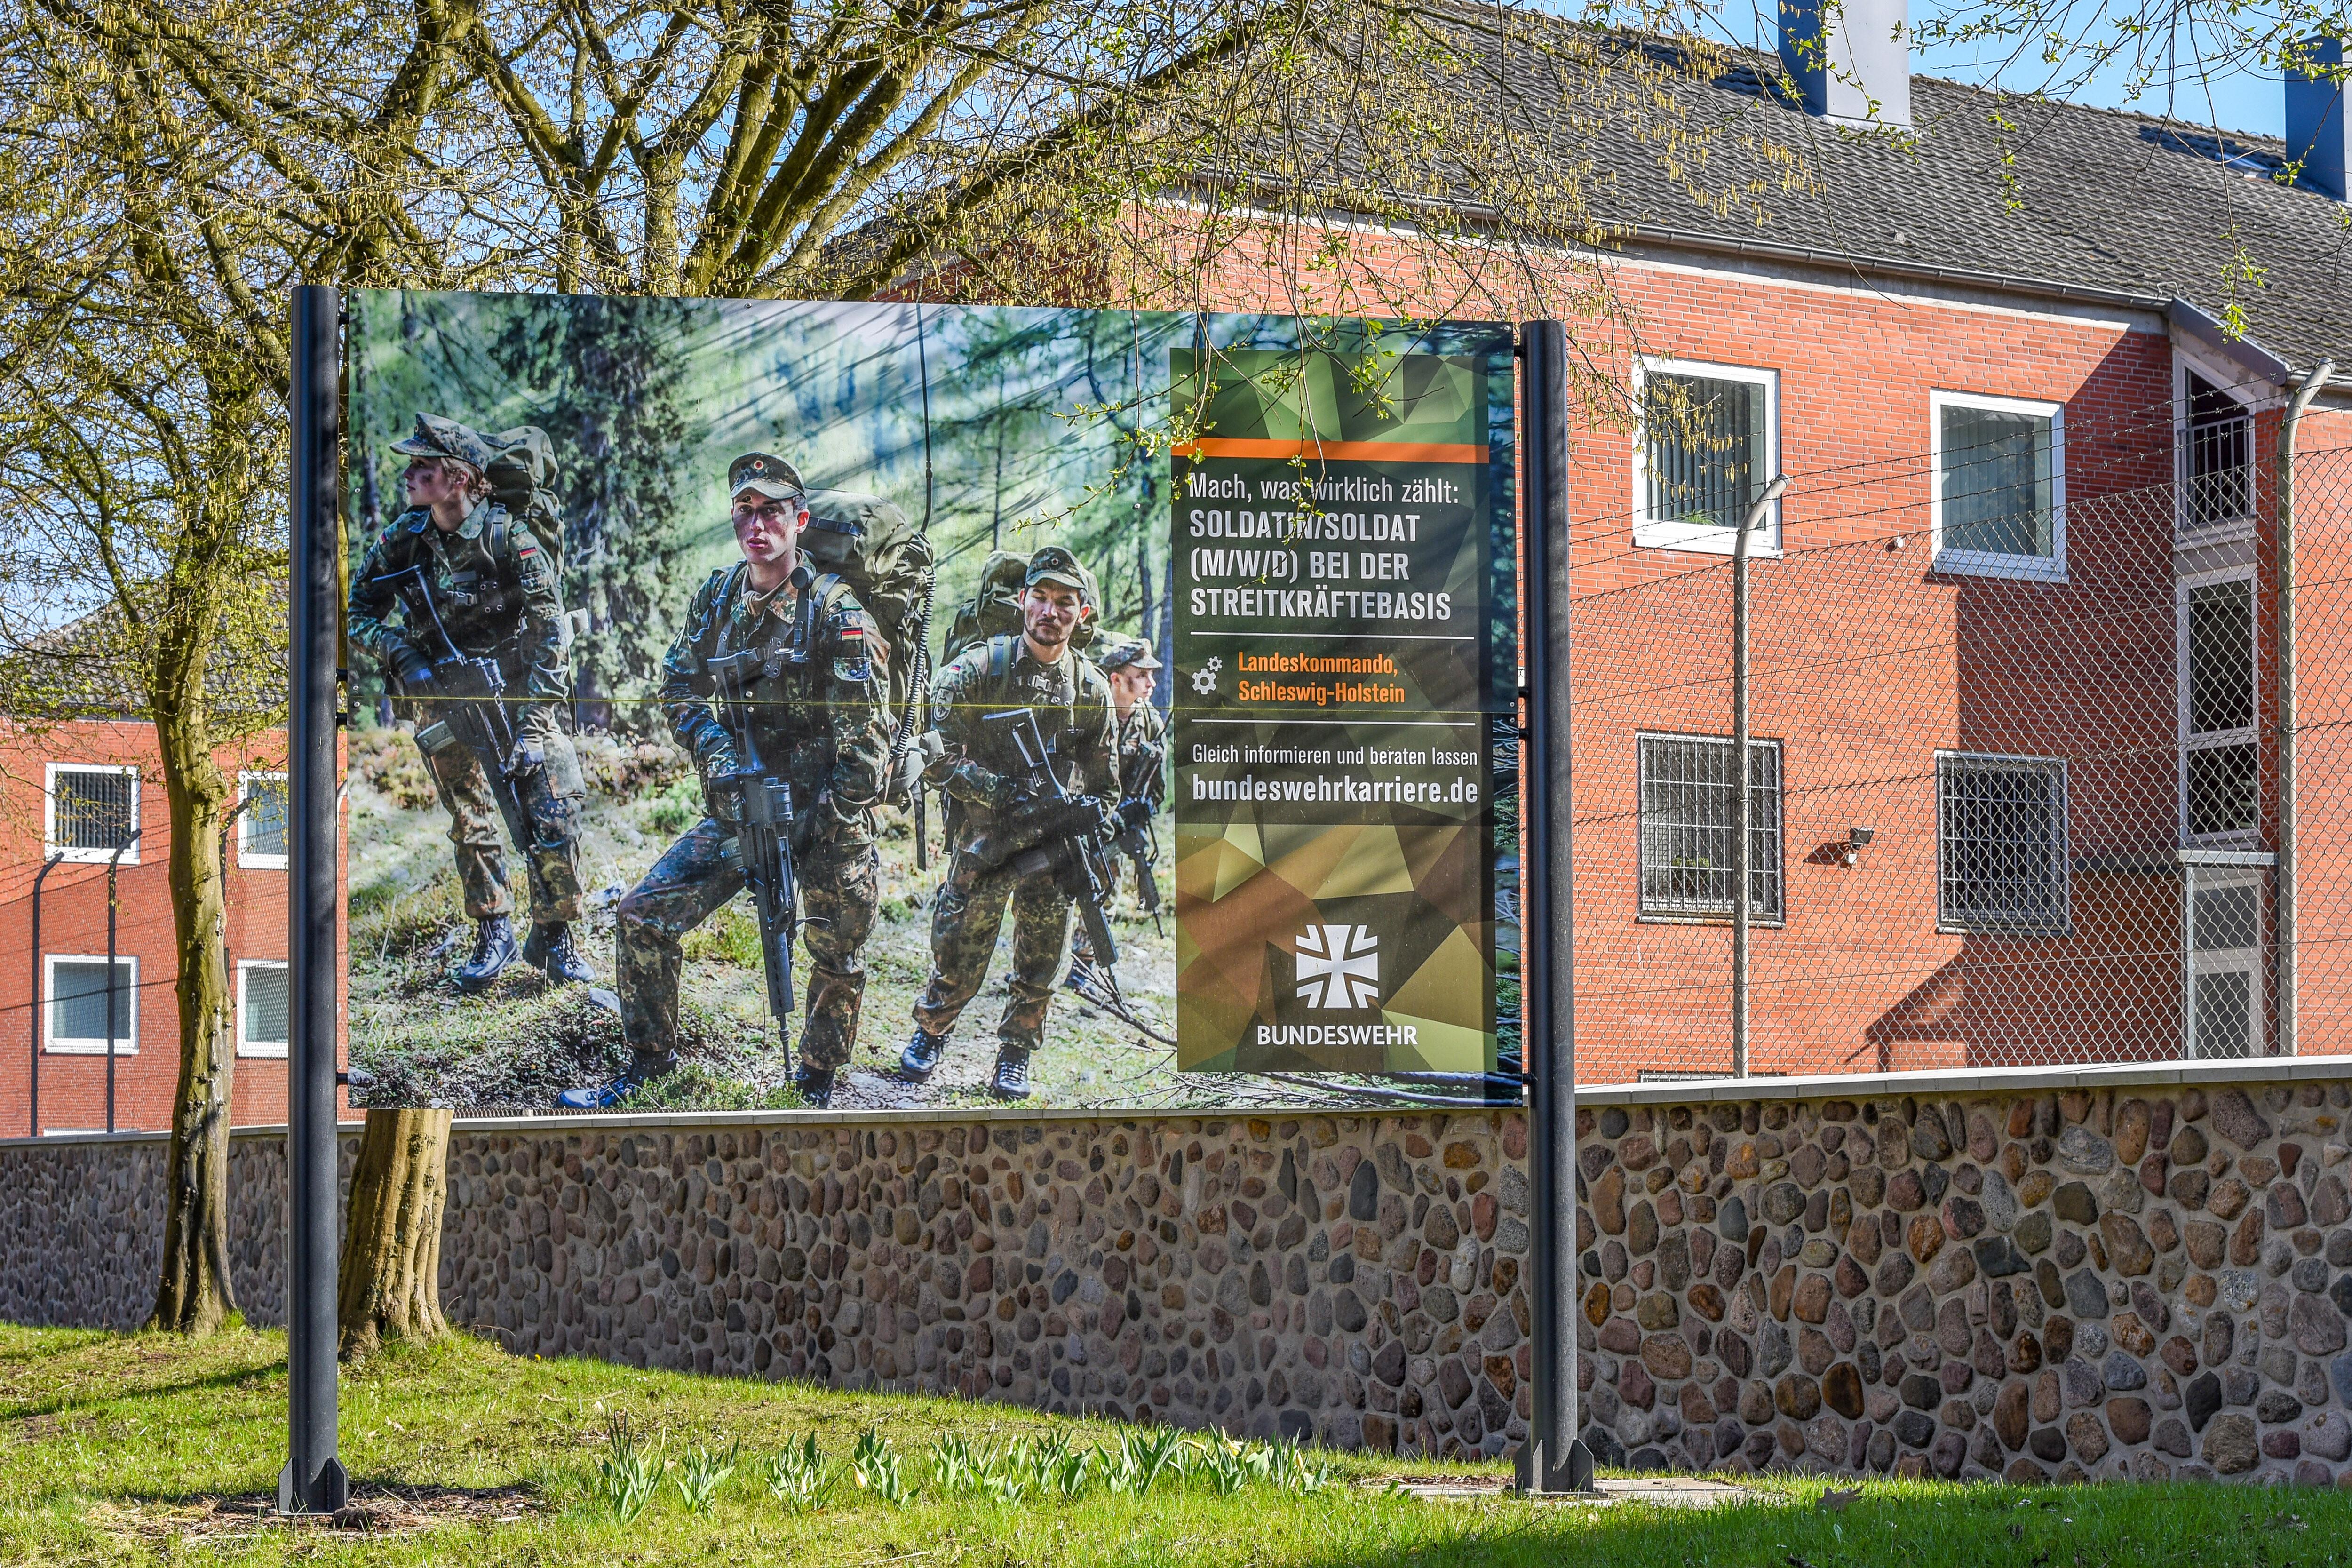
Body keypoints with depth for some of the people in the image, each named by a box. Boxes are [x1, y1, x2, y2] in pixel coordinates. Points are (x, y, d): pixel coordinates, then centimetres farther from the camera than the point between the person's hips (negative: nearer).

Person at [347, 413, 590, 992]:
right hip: (445, 701, 4)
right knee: (470, 824, 9)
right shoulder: (404, 538, -3)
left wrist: (533, 723, -23)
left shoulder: (506, 536, -15)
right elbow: (358, 608, 9)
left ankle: (553, 935, 6)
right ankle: (493, 934, 24)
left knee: (554, 819, -11)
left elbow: (550, 629, -17)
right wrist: (401, 654, -10)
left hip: (518, 693, -4)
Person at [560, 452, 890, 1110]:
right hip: (741, 806, 4)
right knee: (643, 915, -3)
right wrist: (715, 748, -10)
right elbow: (680, 689, 10)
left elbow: (865, 736, -16)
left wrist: (830, 829, -20)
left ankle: (818, 1081, 30)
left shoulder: (835, 612, -15)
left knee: (838, 959, 8)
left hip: (825, 815, -4)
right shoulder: (717, 598, 2)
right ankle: (650, 1056, 13)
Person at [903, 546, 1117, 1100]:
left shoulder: (1093, 688, 3)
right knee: (957, 955, 3)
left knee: (1039, 969, 6)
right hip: (982, 842, -2)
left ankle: (1015, 1055, 25)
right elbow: (932, 752, -13)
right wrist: (996, 790, -21)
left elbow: (1104, 785, 12)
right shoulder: (978, 667, -7)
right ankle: (930, 1032, 30)